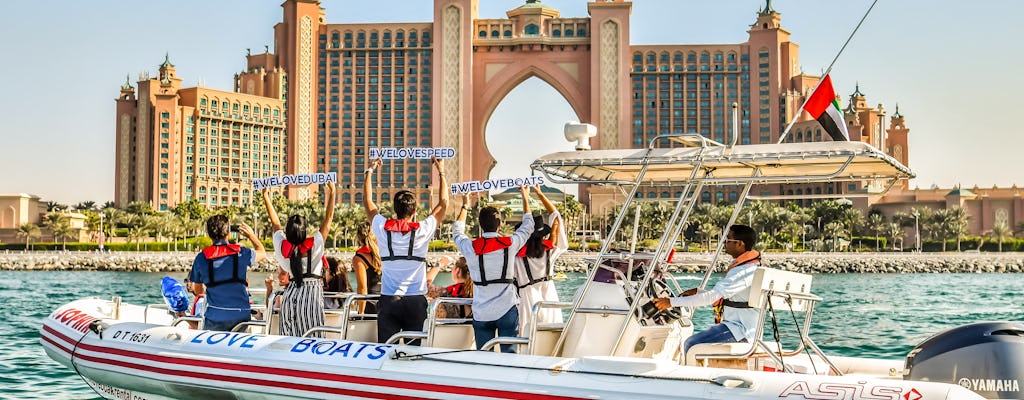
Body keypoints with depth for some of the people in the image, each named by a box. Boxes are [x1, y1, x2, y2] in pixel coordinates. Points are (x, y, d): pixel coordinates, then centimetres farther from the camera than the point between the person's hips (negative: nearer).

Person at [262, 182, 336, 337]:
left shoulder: (282, 247, -2)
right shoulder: (314, 245, -10)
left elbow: (275, 223, 13)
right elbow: (328, 218, -4)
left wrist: (266, 197, 25)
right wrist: (331, 193, 5)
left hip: (290, 295, 4)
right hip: (312, 293, -4)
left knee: (289, 336, 6)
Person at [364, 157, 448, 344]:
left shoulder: (383, 228, -1)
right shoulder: (422, 231, -5)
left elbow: (367, 201, 15)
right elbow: (444, 203, 8)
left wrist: (370, 171, 25)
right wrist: (441, 172, 17)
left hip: (388, 300, 1)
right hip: (415, 300, -1)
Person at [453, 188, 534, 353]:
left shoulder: (471, 247, -3)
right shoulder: (510, 244, -4)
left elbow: (457, 231, 21)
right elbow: (528, 225, 16)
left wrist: (465, 206, 34)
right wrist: (525, 197, 29)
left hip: (481, 313, 1)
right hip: (507, 310, -1)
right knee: (509, 355, 1)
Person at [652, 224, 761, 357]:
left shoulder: (745, 271, -21)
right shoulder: (740, 265, 13)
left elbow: (712, 297, -26)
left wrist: (672, 302, -23)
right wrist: (697, 292, 12)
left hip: (741, 330, -11)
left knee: (691, 345, -17)